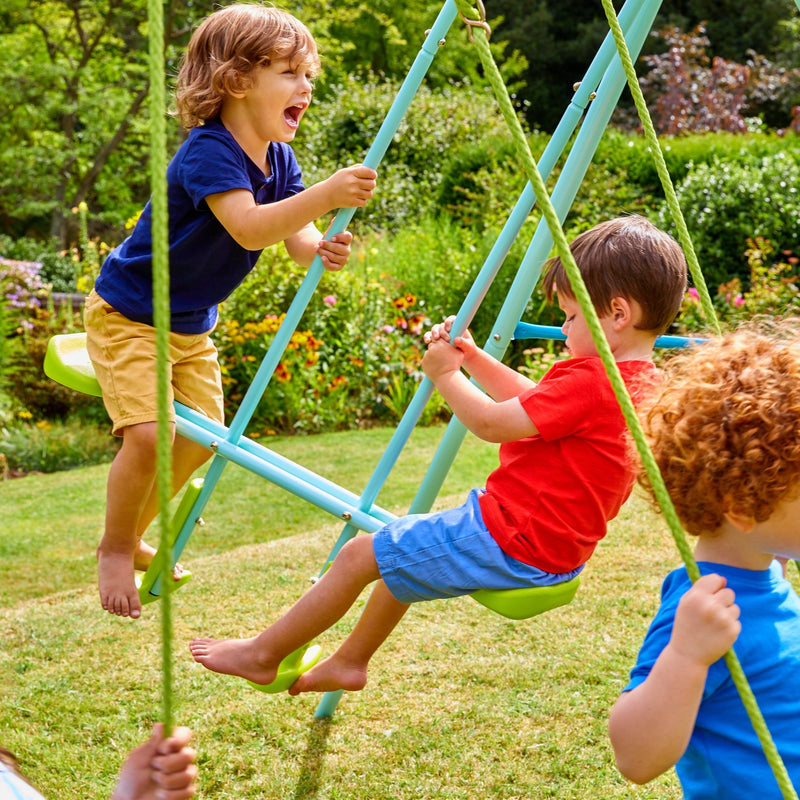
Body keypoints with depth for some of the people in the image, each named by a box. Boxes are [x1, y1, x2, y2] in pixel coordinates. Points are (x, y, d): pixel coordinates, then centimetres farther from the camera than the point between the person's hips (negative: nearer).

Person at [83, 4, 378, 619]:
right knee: (149, 434, -20)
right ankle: (115, 550, 5)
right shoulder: (208, 152, -28)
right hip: (127, 315, -8)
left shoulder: (279, 159, -2)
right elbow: (249, 228, -43)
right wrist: (328, 194, -53)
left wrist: (322, 249, -30)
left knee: (202, 437, 9)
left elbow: (296, 236, -6)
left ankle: (132, 536, 31)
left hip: (190, 323, 9)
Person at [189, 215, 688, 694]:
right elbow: (531, 402, 17)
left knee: (361, 555, 0)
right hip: (554, 547, 10)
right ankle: (350, 662, 36)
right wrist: (473, 358, 8)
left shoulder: (590, 382, -25)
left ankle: (263, 655, 15)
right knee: (403, 552, 27)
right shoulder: (638, 379, 7)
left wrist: (445, 375, -6)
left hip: (513, 547, -10)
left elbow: (492, 424, -22)